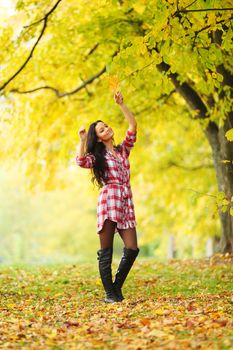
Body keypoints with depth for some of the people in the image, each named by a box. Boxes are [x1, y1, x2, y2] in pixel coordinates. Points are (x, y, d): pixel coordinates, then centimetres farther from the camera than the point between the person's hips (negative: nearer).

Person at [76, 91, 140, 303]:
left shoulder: (123, 150, 20)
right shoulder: (97, 157, 8)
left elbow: (133, 126, 12)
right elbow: (81, 161, -14)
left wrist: (121, 104, 7)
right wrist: (82, 140, -7)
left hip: (126, 202, 4)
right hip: (108, 200, -4)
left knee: (132, 249, -3)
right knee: (106, 251, -3)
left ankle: (117, 288, 12)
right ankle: (110, 293, 2)